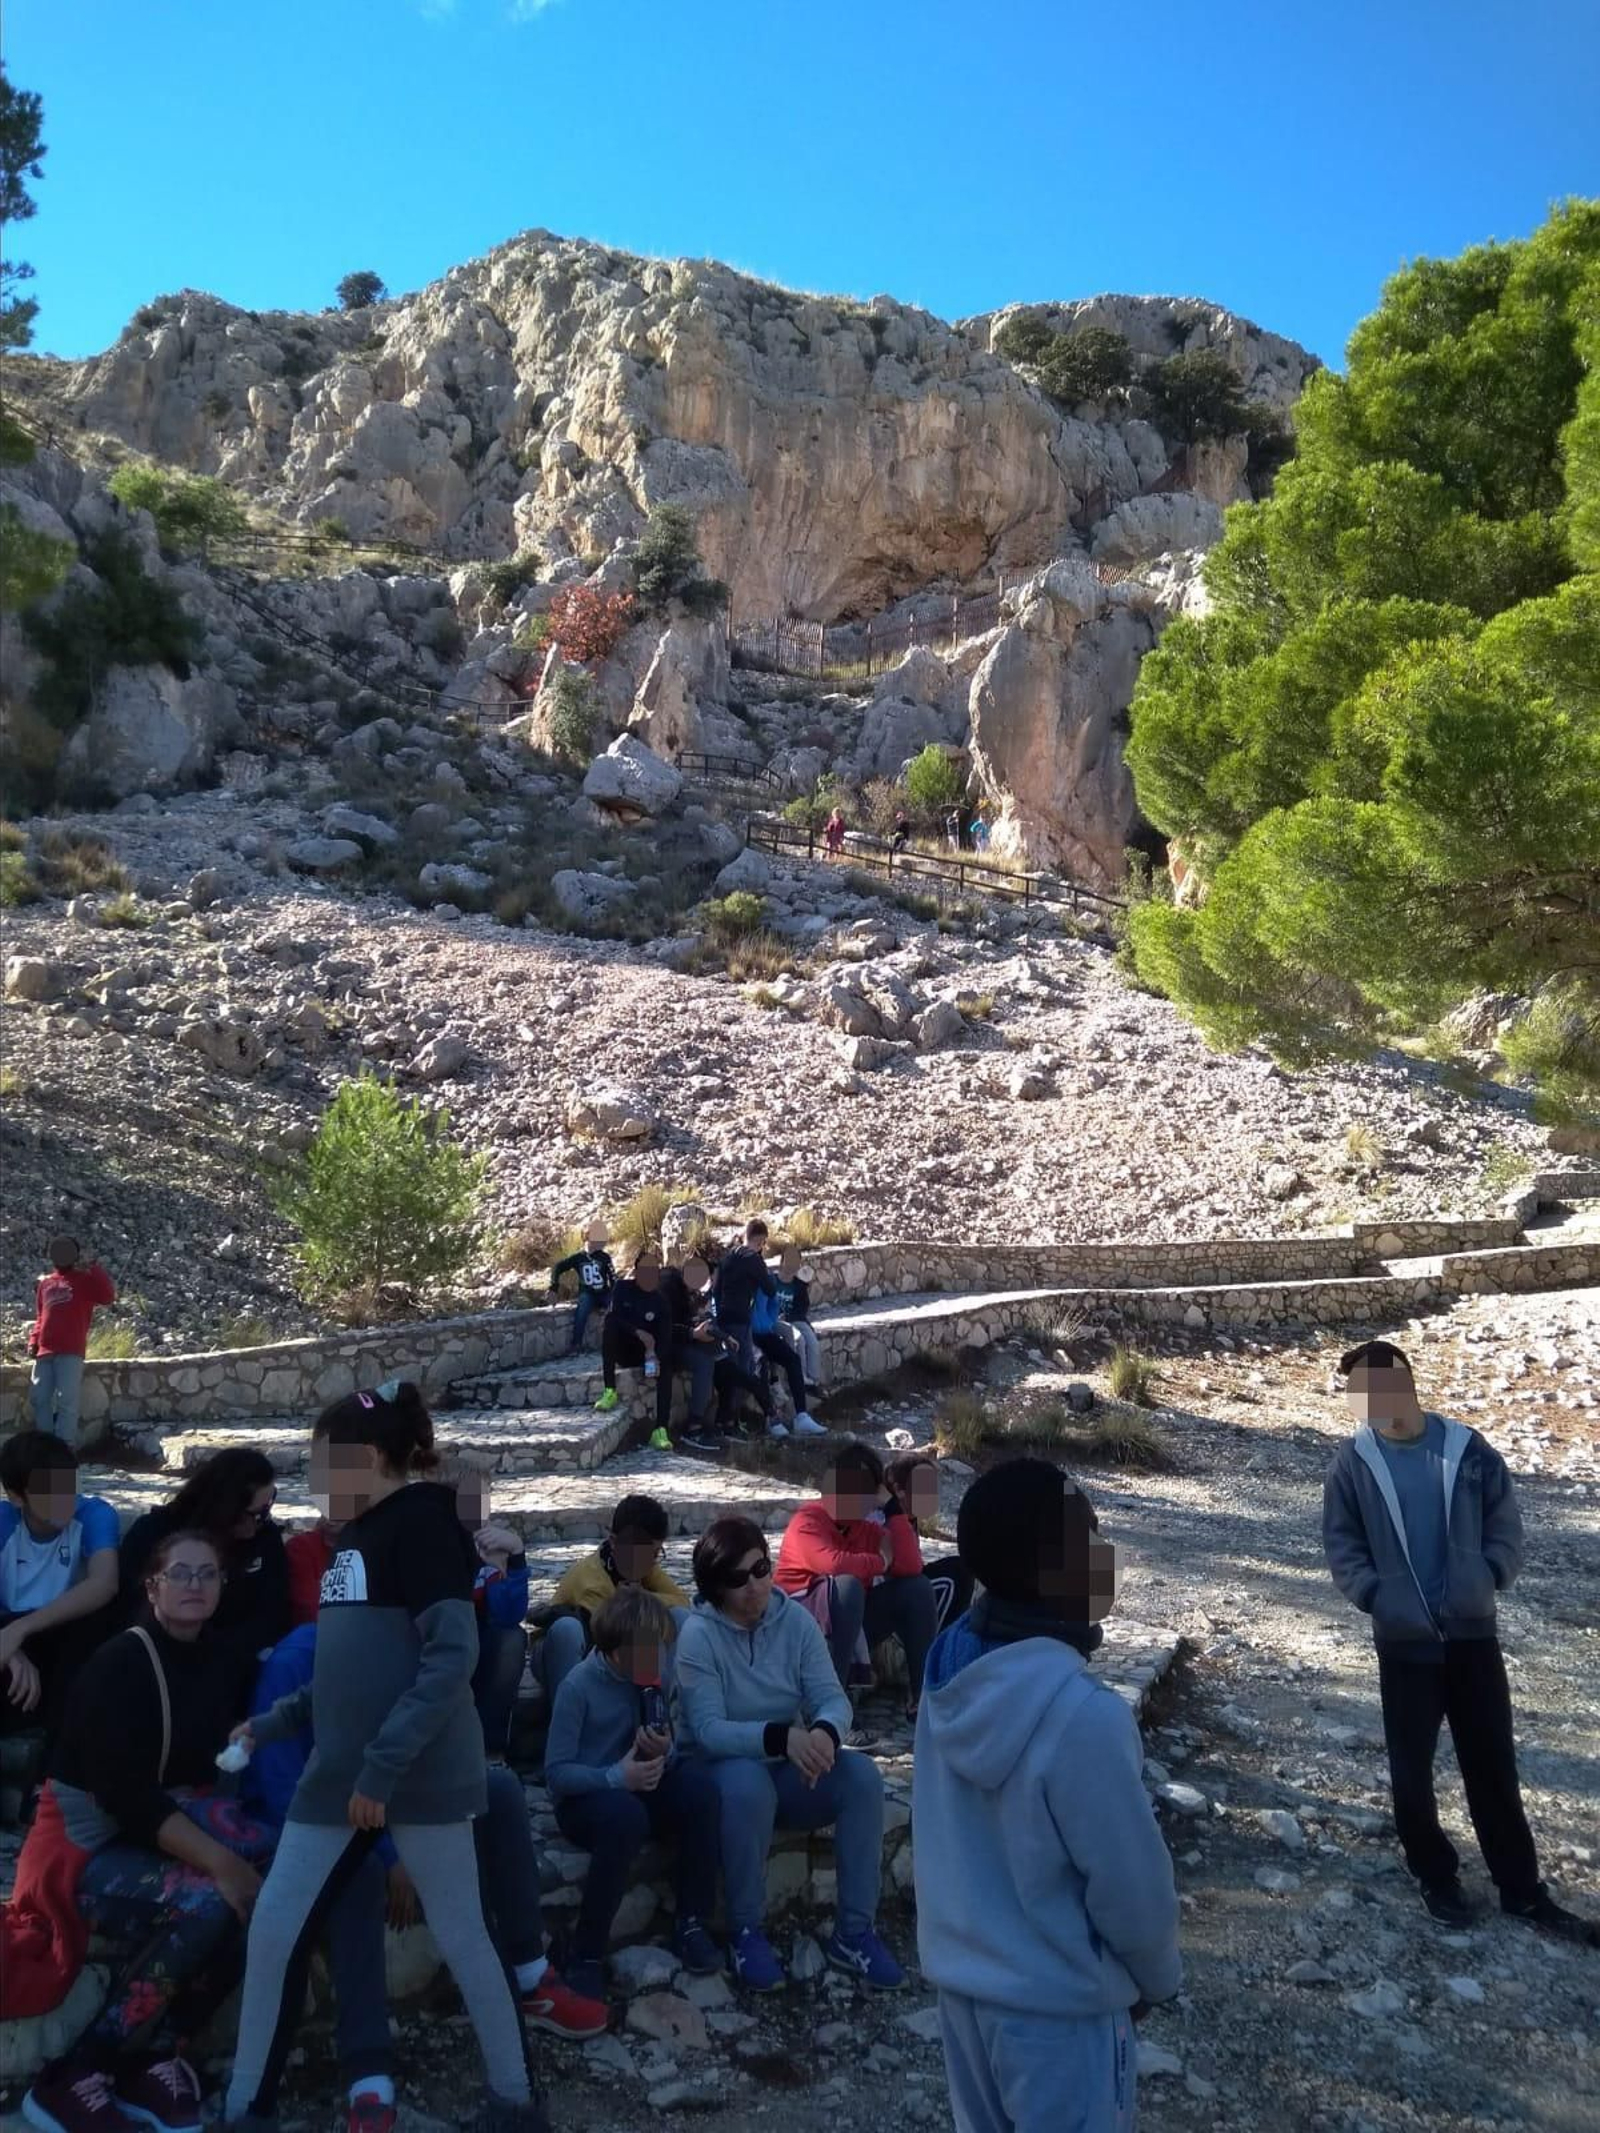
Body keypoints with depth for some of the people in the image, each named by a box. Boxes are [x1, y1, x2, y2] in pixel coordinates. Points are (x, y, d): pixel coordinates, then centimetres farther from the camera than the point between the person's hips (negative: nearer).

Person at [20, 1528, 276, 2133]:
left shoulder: (221, 1661, 4)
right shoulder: (120, 1664, -17)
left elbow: (213, 1763, 8)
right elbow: (124, 1794, -25)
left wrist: (234, 1846, -11)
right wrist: (219, 1859, -30)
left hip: (165, 1825, 6)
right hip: (88, 1842, -6)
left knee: (256, 1887, -20)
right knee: (205, 1901, -31)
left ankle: (155, 2056, -8)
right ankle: (71, 2080, -17)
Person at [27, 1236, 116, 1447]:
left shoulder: (85, 1279, 7)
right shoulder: (45, 1283, 22)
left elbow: (107, 1297, -10)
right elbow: (40, 1317, 25)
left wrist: (95, 1268, -12)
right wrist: (33, 1341, 11)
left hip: (71, 1352, -5)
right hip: (45, 1351, 5)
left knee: (67, 1401, -9)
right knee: (40, 1399, 4)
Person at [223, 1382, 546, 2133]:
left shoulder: (421, 1519, -12)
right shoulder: (355, 1537, 15)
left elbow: (453, 1653, -21)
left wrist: (385, 1764, -22)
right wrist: (275, 1722, 15)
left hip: (417, 1773, -8)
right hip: (339, 1772, 8)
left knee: (459, 1935, 3)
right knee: (273, 1932, 7)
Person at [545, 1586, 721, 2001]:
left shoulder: (653, 1678, -4)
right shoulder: (579, 1686, -19)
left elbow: (669, 1756, 4)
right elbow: (555, 1772, -17)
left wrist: (665, 1752, -20)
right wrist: (615, 1777, -31)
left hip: (639, 1787, 5)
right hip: (583, 1798, -5)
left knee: (699, 1783, -25)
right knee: (625, 1814, -38)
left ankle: (691, 1925, -13)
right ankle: (586, 1954, -23)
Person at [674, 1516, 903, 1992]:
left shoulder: (796, 1620, -5)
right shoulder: (698, 1634, -17)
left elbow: (832, 1698, -11)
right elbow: (707, 1731, -25)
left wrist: (824, 1732, -35)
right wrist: (780, 1737, -39)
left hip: (786, 1769, 4)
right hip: (721, 1771, -4)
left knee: (862, 1775, -22)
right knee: (748, 1783, -37)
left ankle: (854, 1932, -12)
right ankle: (744, 1932, -18)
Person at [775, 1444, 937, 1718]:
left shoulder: (869, 1527, 3)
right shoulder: (807, 1521, -16)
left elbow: (911, 1568, -13)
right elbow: (832, 1564, -36)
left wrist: (893, 1506, -13)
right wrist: (881, 1561, -18)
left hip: (851, 1626, 7)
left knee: (917, 1588, -10)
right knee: (847, 1585, -35)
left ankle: (921, 1695, -9)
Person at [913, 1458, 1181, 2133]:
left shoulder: (953, 1663, -9)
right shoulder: (1082, 1713, -32)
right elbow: (1132, 1884, -19)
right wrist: (1158, 1975, 1)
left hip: (960, 1975, 7)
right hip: (1058, 2002, -6)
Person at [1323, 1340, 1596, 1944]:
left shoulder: (1467, 1448, -5)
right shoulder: (1354, 1461, -7)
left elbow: (1505, 1522, 2)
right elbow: (1341, 1545, -2)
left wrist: (1490, 1578, -10)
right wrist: (1375, 1596, -13)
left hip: (1473, 1632, 1)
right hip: (1404, 1640, -1)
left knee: (1493, 1764, 11)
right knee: (1412, 1767, 9)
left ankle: (1521, 1890, 24)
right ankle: (1436, 1877, 30)